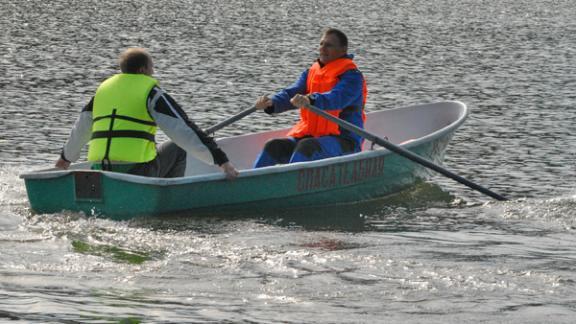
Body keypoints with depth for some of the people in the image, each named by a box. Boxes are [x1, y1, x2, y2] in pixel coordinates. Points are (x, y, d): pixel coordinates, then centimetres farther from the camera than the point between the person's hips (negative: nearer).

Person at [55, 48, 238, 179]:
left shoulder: (103, 88, 17)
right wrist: (221, 160, -10)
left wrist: (66, 157, 49)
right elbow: (184, 130, -8)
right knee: (176, 149, 19)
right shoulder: (151, 92, 0)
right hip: (136, 174, -6)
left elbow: (81, 129, 31)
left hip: (99, 174, 6)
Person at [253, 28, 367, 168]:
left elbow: (337, 98, -27)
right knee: (273, 147, -15)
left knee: (307, 146, -35)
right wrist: (271, 103, -22)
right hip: (308, 136, 7)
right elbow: (291, 93, 1)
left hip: (343, 141, -7)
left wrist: (310, 100, -47)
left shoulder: (352, 76, -7)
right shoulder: (311, 73, 16)